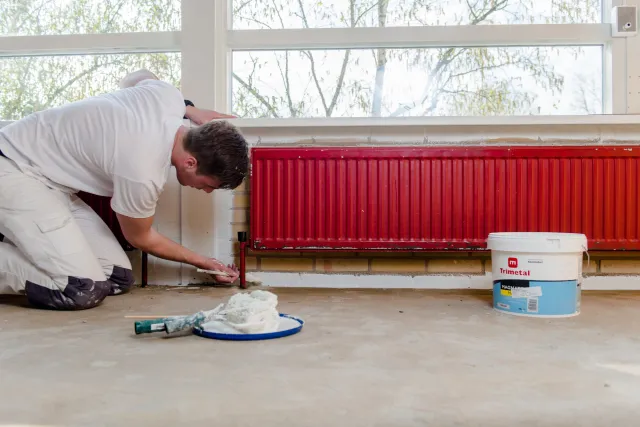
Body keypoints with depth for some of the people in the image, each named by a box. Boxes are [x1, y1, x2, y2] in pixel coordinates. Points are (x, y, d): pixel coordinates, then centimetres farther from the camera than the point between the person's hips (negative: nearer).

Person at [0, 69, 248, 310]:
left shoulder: (168, 94, -12)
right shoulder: (143, 174, -31)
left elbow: (137, 78, 16)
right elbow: (140, 238, -8)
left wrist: (192, 110, 8)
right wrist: (201, 262, 3)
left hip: (49, 174, 9)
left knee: (119, 279, -2)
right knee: (84, 290, -25)